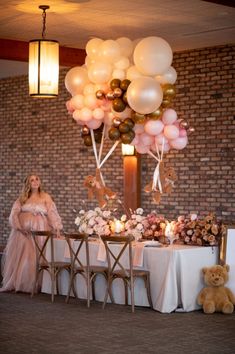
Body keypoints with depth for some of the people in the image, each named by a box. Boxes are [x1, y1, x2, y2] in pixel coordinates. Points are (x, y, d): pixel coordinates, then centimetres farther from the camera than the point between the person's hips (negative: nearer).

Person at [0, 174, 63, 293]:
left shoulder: (46, 197, 7)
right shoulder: (22, 198, 10)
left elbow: (52, 213, 0)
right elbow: (14, 213, 3)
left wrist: (57, 228, -12)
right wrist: (18, 226, -12)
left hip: (39, 231, -2)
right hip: (23, 231, 2)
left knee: (35, 258, -6)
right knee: (19, 256, 0)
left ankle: (31, 285, -1)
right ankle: (14, 284, 7)